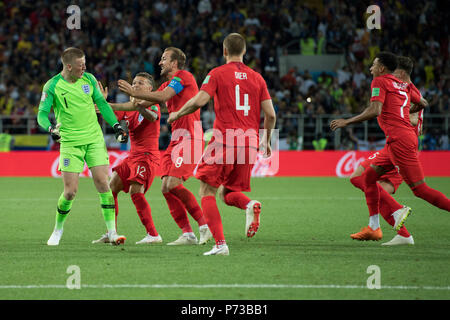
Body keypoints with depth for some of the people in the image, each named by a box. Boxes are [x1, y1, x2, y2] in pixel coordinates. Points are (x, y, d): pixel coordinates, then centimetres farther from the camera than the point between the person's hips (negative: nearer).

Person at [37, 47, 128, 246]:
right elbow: (42, 114, -7)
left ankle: (112, 232, -7)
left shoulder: (89, 79, 4)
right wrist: (51, 128, -27)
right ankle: (58, 229, 19)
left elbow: (101, 103, 15)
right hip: (70, 143, -3)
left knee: (102, 183, -10)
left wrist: (116, 125, 7)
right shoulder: (52, 86, -7)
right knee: (70, 191, -6)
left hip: (94, 140, 3)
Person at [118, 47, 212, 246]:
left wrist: (134, 92, -13)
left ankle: (204, 225, -14)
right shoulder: (167, 86, 23)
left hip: (189, 137, -9)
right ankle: (188, 234, 1)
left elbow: (162, 97, -18)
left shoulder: (183, 76, -4)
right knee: (166, 188, 0)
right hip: (176, 140, 9)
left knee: (173, 184, -20)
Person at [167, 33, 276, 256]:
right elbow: (270, 114, 8)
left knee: (207, 191, 3)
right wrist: (266, 142, 22)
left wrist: (177, 114, 6)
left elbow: (199, 101, -11)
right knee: (228, 193, 18)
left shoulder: (217, 74, 0)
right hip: (249, 144, 5)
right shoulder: (257, 78, 12)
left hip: (224, 143, -5)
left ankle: (220, 243, -12)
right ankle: (250, 205, -16)